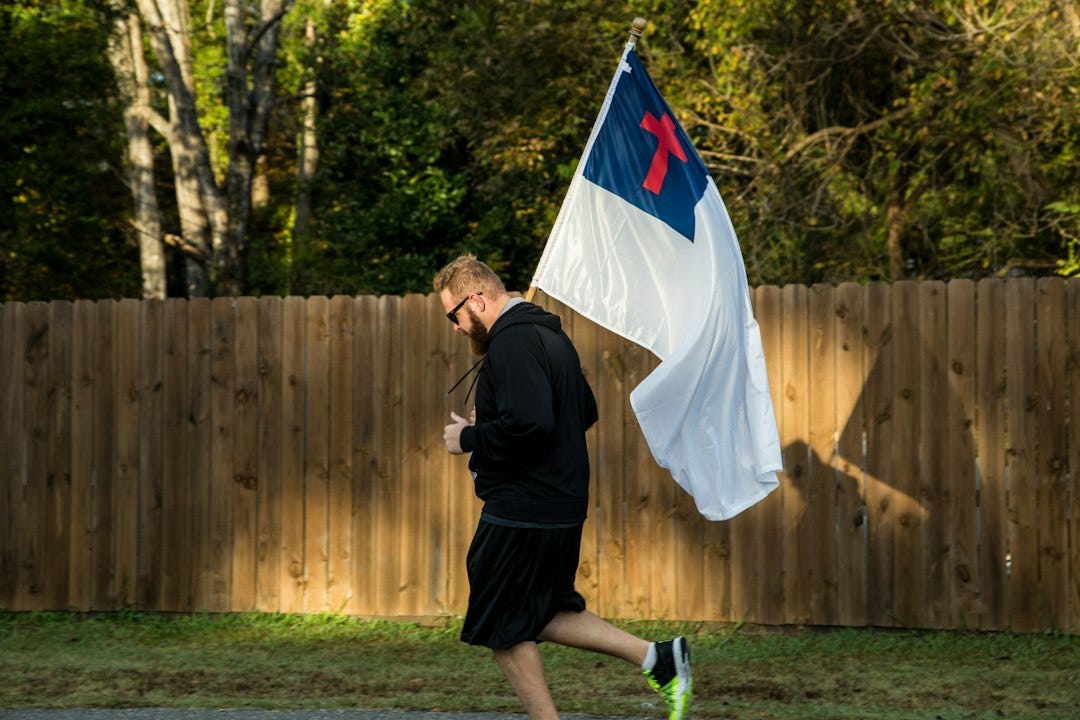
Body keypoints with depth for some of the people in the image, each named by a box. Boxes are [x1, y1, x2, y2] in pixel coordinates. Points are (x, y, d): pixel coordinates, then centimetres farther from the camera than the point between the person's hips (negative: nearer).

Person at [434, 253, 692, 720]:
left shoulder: (512, 341, -18)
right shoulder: (547, 334, 15)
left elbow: (528, 424, -30)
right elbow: (585, 412, 23)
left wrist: (469, 438, -14)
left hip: (521, 514, -10)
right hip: (561, 505, 10)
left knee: (503, 630, 3)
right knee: (544, 615, 19)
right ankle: (656, 659, 10)